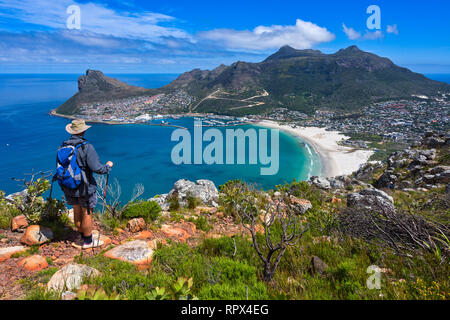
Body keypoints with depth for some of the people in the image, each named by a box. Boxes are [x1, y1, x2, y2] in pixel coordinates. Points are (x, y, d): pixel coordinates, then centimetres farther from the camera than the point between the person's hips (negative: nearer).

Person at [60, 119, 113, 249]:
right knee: (87, 214, 8)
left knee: (77, 211, 19)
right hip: (85, 187, -6)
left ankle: (83, 236, 36)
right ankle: (88, 241, 21)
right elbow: (97, 168, -25)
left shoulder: (64, 146, 0)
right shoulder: (86, 147, -21)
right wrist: (108, 166, -6)